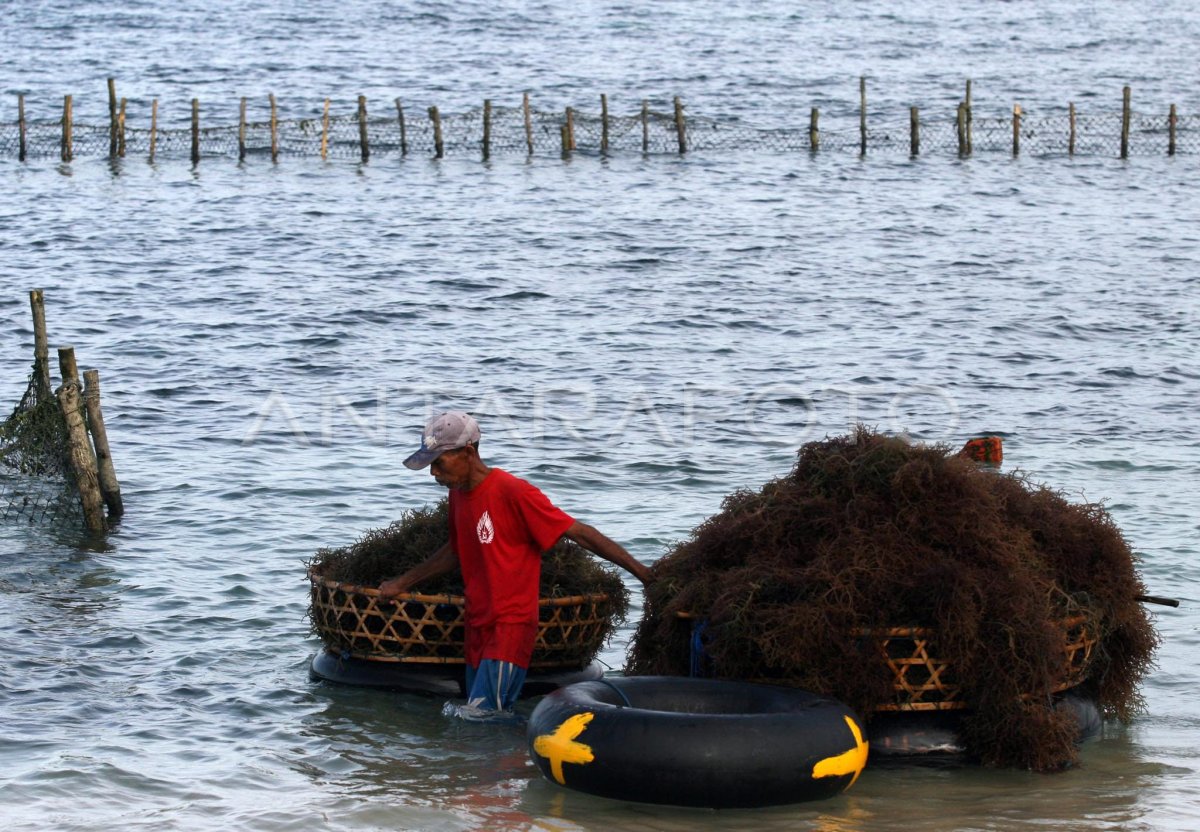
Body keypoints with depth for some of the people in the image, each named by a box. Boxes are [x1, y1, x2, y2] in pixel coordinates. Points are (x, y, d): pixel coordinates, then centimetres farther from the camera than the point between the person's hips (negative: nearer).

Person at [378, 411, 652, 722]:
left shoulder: (513, 492, -15)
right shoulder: (458, 494, 10)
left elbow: (580, 533, -14)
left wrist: (640, 571, -16)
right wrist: (402, 584, 34)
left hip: (511, 624, -9)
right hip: (478, 626, 9)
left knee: (478, 720, -18)